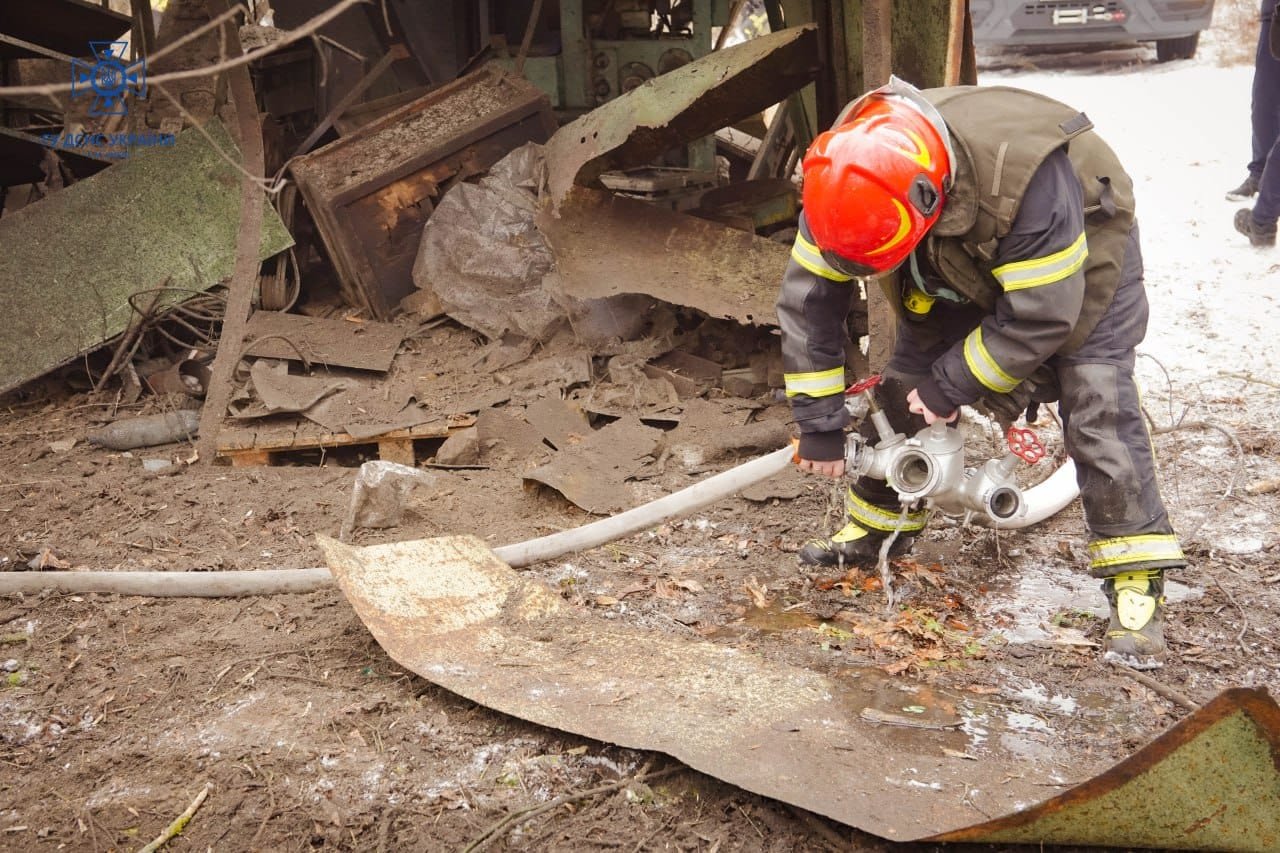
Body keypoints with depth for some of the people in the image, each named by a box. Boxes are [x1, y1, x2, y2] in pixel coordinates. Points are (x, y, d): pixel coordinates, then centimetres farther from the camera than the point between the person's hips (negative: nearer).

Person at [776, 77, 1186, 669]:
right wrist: (818, 423, -18)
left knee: (1096, 409, -17)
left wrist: (951, 385, -25)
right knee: (903, 390, -1)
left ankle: (1138, 582, -9)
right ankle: (877, 526, 19)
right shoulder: (849, 173, -28)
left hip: (1081, 259, -5)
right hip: (963, 270, 5)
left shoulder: (1024, 175, -45)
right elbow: (809, 298, -20)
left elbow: (1040, 314, -35)